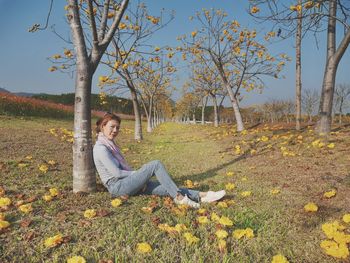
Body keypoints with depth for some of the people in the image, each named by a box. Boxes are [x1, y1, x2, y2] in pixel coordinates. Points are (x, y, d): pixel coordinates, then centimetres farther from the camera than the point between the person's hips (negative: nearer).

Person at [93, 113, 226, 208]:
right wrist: (137, 173, -6)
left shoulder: (109, 144, 17)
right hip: (117, 187, -8)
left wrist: (137, 176, 2)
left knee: (167, 188, -7)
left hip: (126, 183, 8)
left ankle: (201, 196, -12)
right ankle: (178, 197, -18)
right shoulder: (101, 148, -13)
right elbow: (115, 172, -18)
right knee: (156, 165, -21)